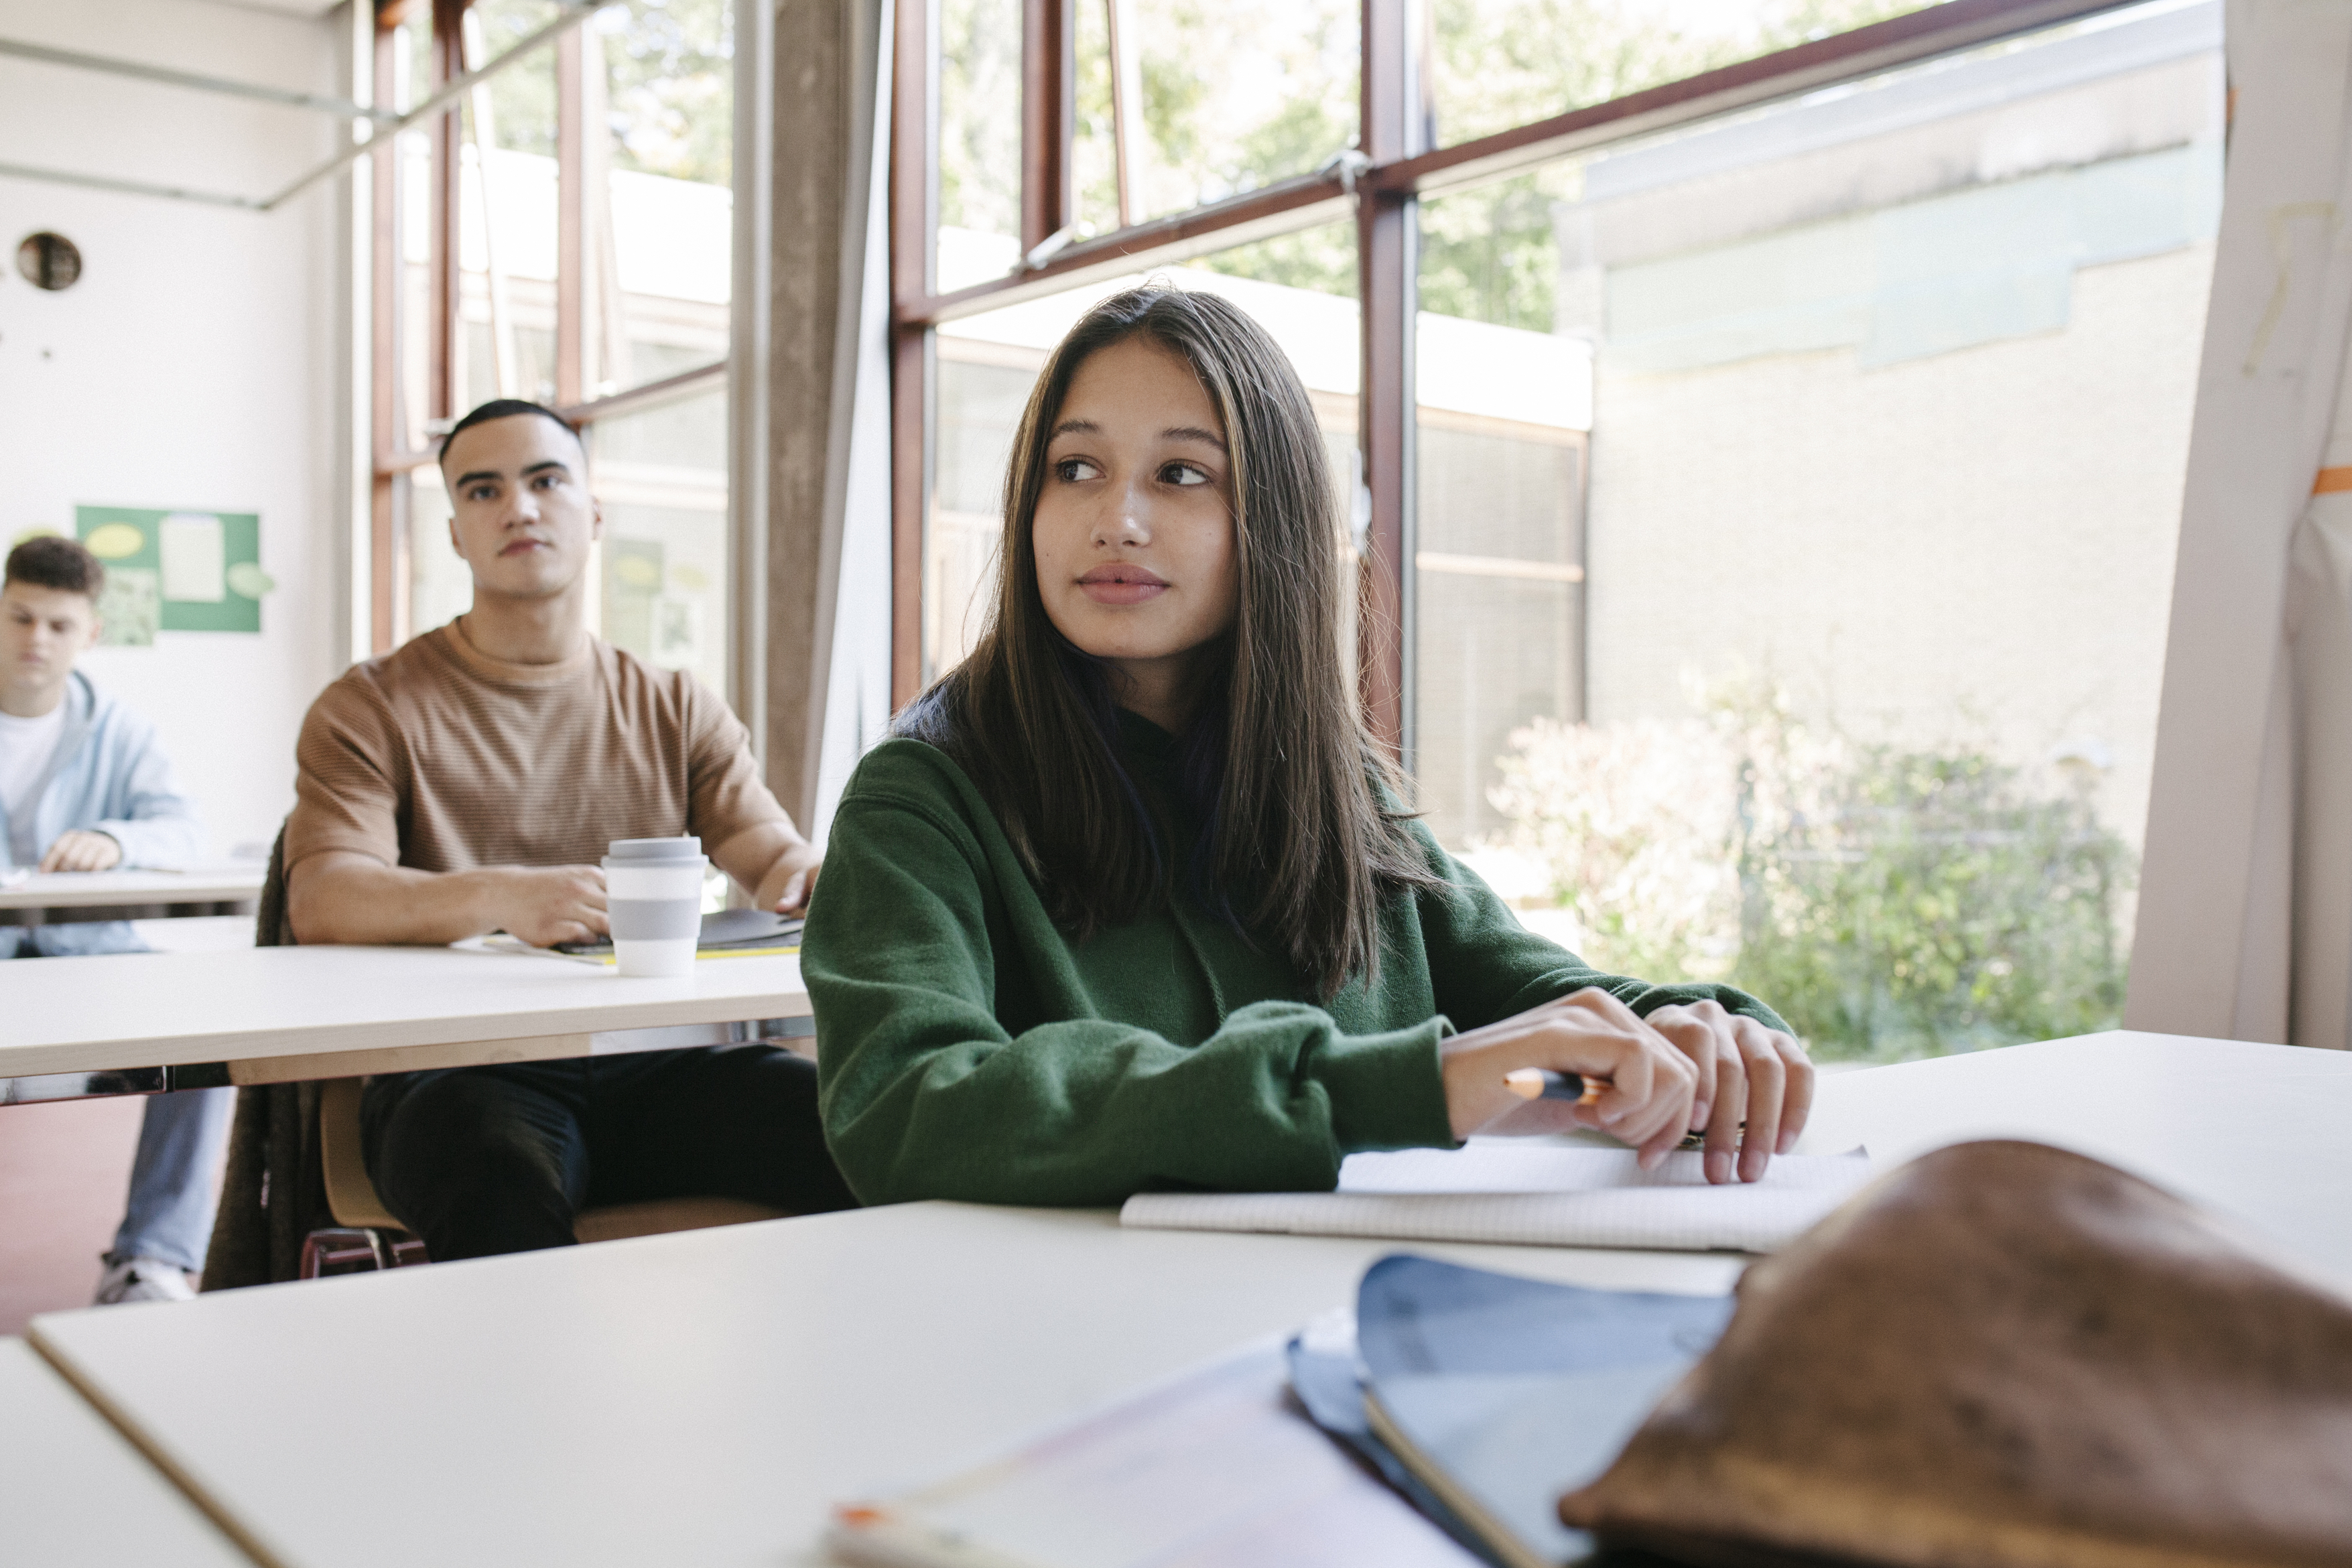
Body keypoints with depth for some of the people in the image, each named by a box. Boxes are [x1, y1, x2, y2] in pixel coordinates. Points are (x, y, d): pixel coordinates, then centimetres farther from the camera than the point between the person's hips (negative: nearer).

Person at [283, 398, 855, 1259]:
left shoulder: (676, 710, 19)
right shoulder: (372, 708, 9)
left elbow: (773, 852, 9)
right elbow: (321, 901, -6)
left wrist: (806, 874, -19)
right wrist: (499, 897, -27)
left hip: (655, 1065, 3)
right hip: (460, 1069, -2)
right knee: (501, 1186, -38)